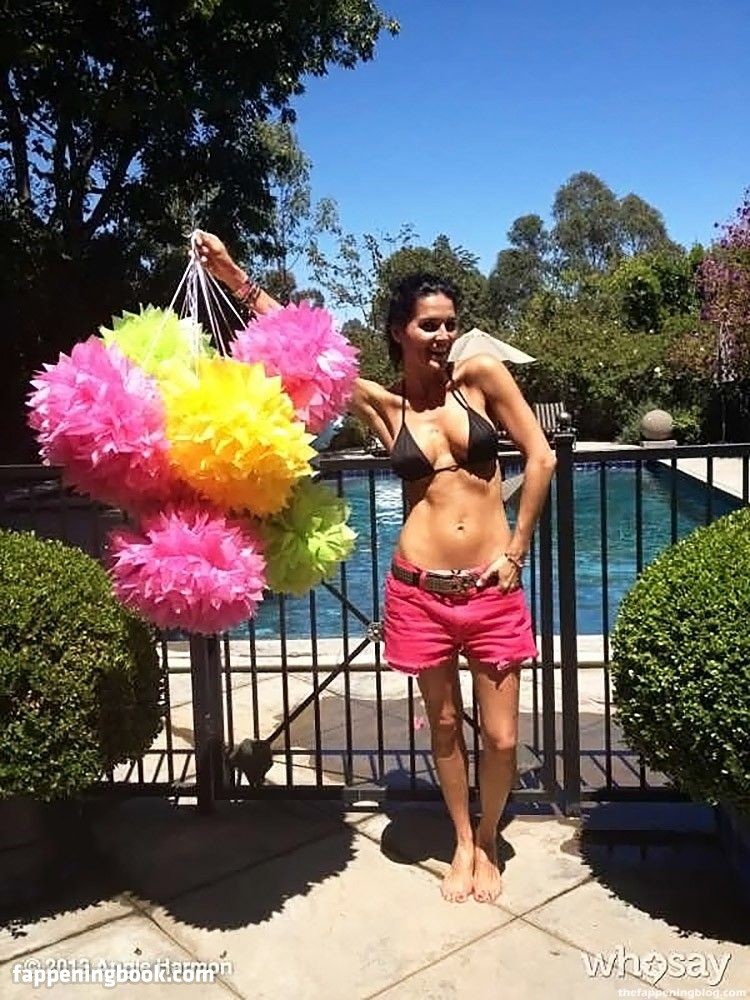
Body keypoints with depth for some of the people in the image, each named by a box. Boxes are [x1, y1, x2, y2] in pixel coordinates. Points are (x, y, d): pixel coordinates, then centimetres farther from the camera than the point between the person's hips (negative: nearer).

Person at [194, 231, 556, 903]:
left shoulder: (480, 375, -2)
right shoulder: (383, 404, 1)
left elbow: (541, 457, -1)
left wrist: (516, 552, -3)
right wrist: (237, 279, -7)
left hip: (493, 589, 0)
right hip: (421, 591, 1)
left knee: (501, 736, 5)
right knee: (444, 723, 15)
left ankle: (487, 841, 34)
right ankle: (463, 842, 39)